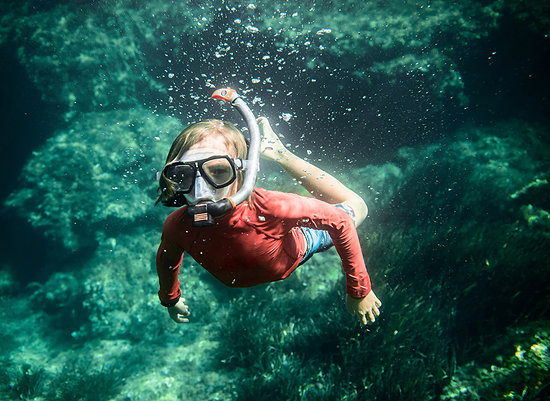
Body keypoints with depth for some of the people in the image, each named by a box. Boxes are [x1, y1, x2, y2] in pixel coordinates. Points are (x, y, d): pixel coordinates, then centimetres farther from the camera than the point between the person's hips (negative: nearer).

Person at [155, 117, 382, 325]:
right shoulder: (177, 227, -35)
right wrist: (170, 299, 9)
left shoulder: (265, 208, -46)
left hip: (296, 246, -2)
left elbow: (340, 222, -33)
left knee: (355, 207, 17)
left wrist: (358, 291, -26)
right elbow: (167, 259, -9)